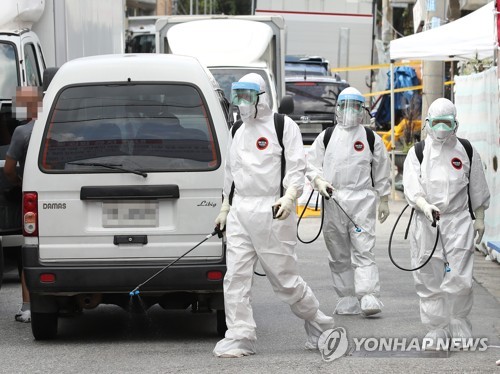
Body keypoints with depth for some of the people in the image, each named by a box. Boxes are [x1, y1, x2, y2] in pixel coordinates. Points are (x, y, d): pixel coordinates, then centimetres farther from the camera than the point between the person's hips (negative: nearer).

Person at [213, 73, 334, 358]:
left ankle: (318, 323, 19)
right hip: (240, 212, 6)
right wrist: (225, 209, 25)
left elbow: (297, 166, -8)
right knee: (236, 277, -3)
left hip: (272, 212, -6)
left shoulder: (283, 125, -2)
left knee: (283, 276, -1)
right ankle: (240, 337, -2)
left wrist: (289, 197, -23)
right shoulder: (238, 132, 19)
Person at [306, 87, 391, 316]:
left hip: (362, 199, -3)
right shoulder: (326, 137, 12)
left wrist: (384, 200, 12)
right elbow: (311, 164, 12)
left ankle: (369, 297, -21)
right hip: (333, 201, 3)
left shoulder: (371, 138, 9)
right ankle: (347, 300, 13)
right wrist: (319, 181, -8)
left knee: (363, 250, -14)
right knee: (339, 255, 6)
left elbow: (381, 171, 13)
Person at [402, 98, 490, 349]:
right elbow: (411, 188, -6)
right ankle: (436, 329, 11)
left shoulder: (466, 152, 7)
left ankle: (459, 324, 12)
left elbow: (478, 190, 14)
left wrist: (479, 219, 12)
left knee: (459, 279, -7)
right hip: (426, 224, 0)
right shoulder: (417, 153, 4)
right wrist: (425, 206, -23)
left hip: (458, 221, 0)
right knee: (429, 280, 1)